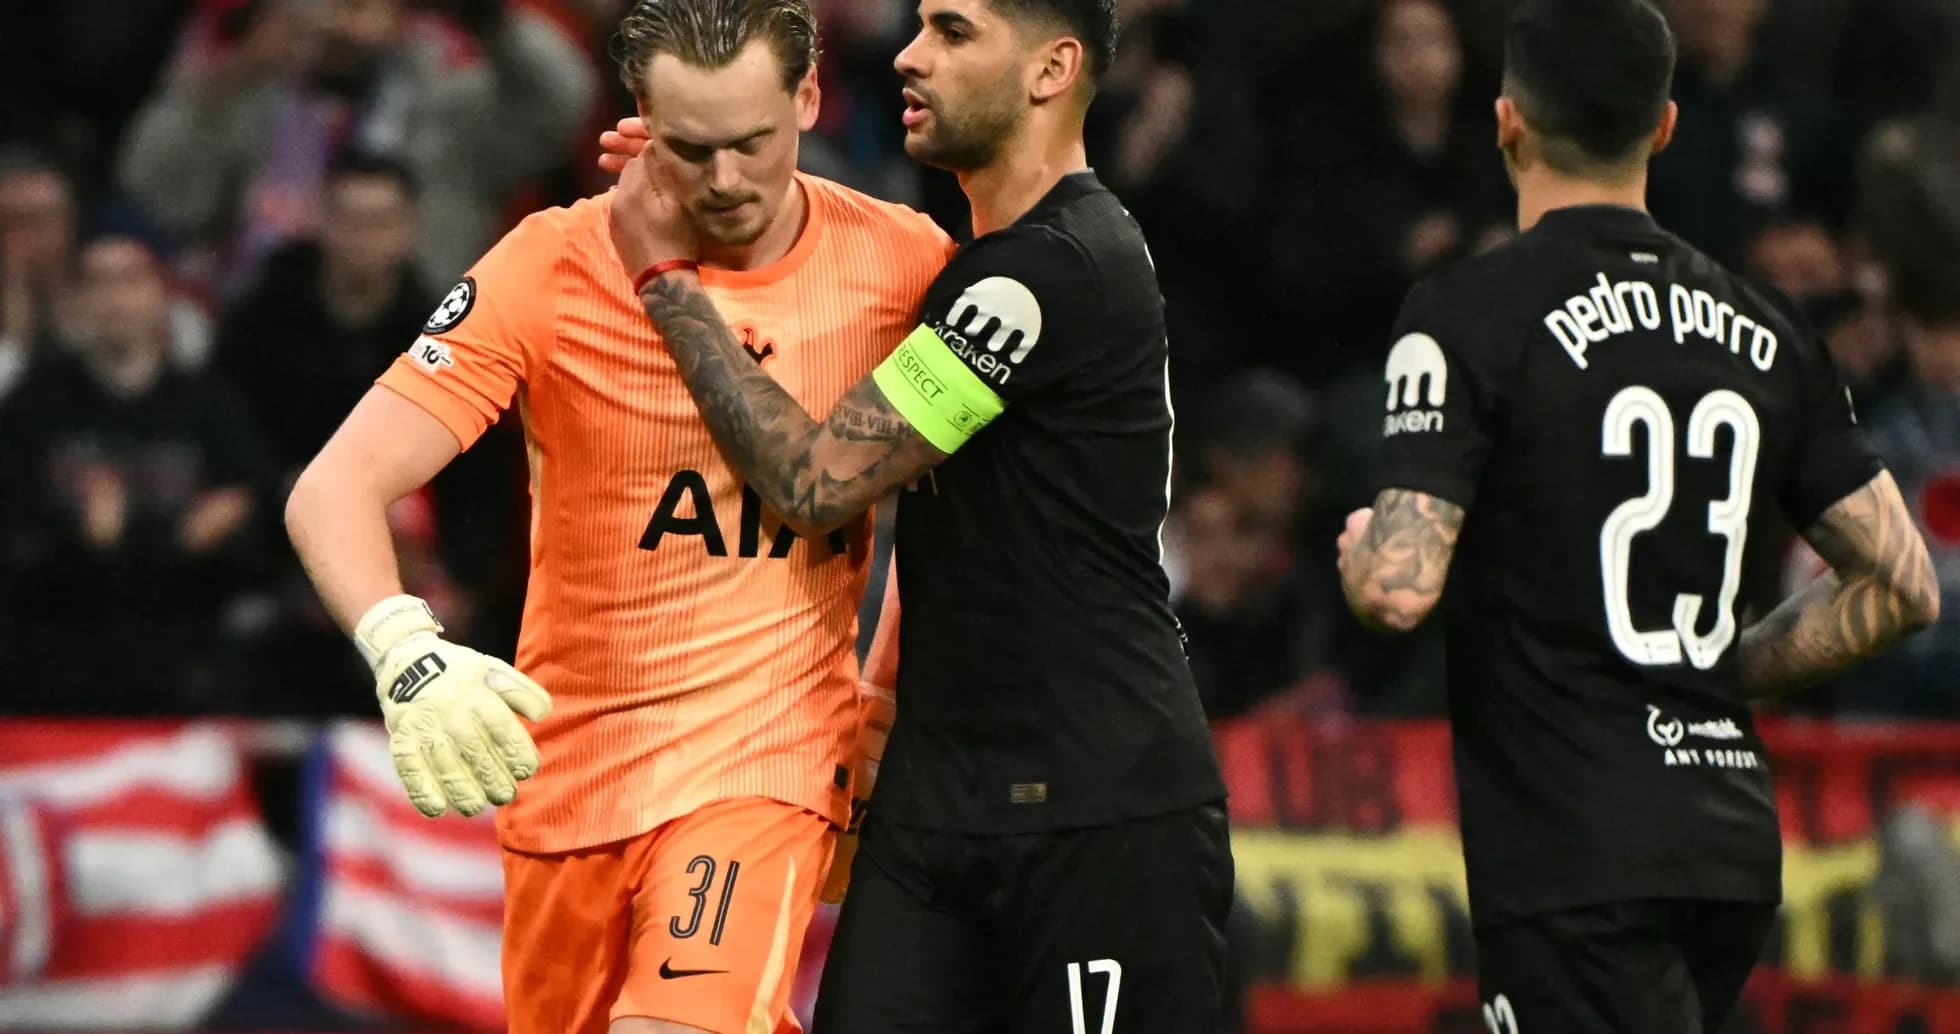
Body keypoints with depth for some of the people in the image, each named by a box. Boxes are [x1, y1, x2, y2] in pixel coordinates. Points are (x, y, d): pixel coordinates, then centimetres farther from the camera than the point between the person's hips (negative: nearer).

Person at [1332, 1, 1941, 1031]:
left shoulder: (1470, 314, -8)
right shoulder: (1763, 328, 10)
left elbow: (1399, 587, -16)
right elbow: (1901, 586, 11)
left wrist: (1360, 550, 7)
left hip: (1571, 856, -6)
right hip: (1733, 839, 6)